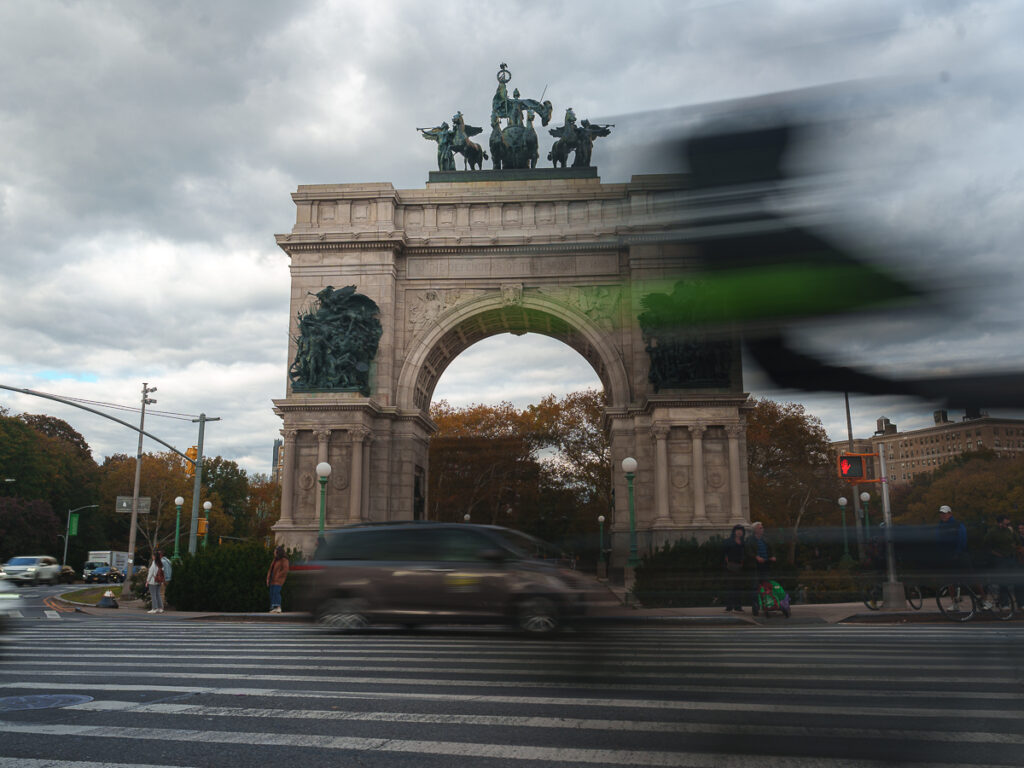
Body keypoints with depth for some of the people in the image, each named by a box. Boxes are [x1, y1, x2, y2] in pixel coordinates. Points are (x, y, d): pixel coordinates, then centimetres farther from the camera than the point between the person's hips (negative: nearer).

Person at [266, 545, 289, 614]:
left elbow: (285, 570, -15)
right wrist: (268, 579, 12)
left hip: (279, 579, -8)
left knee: (276, 592, -20)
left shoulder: (284, 560, -5)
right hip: (273, 580, 8)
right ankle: (273, 608, -1)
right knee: (272, 593, 0)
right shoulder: (274, 560, 18)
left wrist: (278, 576, -17)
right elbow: (270, 570, 21)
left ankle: (278, 607, -24)